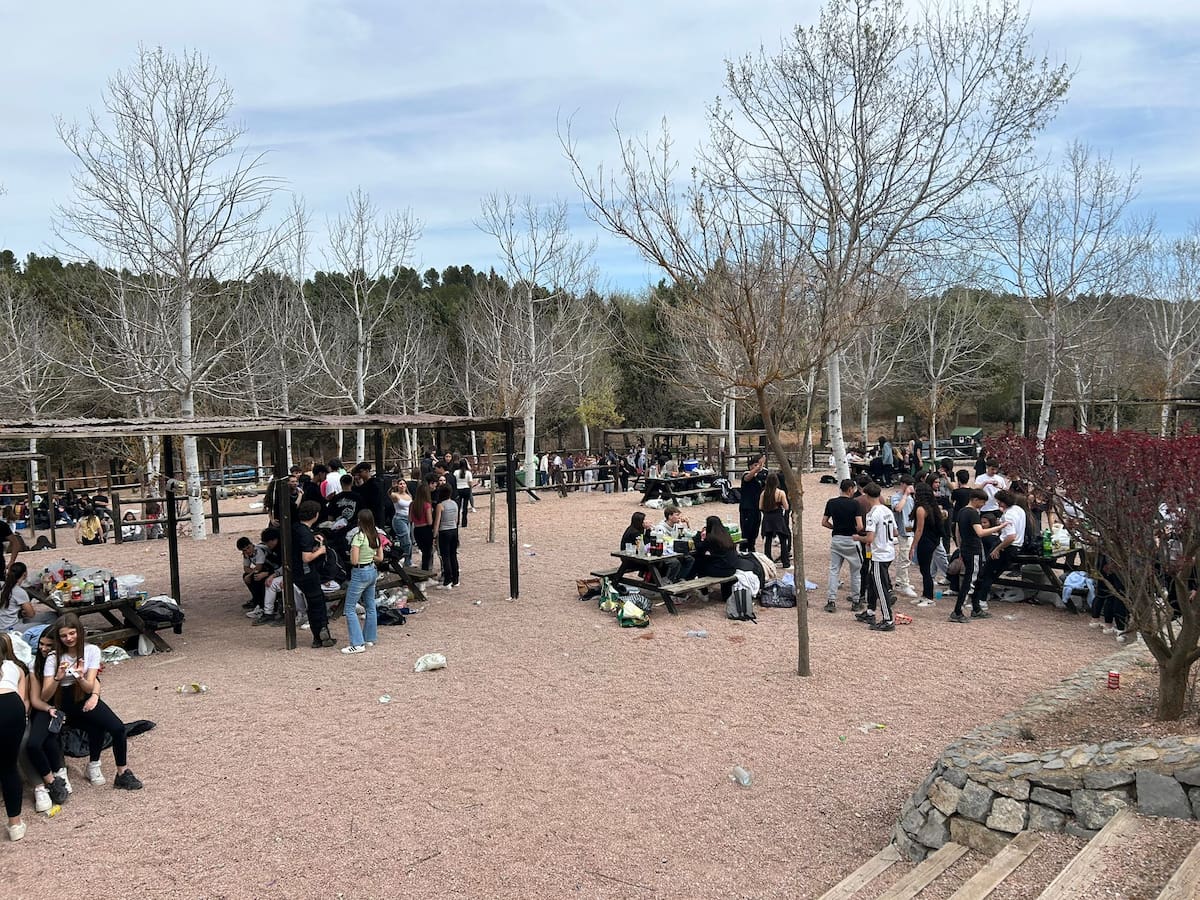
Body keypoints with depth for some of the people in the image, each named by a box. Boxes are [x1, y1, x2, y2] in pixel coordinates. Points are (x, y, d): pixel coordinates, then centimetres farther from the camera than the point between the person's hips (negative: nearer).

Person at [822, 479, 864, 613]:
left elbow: (824, 522, 3)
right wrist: (856, 531, 4)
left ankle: (831, 600, 0)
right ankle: (855, 601, 18)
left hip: (836, 539, 3)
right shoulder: (854, 503, -11)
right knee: (855, 572, 11)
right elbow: (860, 526, -17)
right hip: (851, 540, -3)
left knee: (834, 570, 7)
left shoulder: (831, 502, 1)